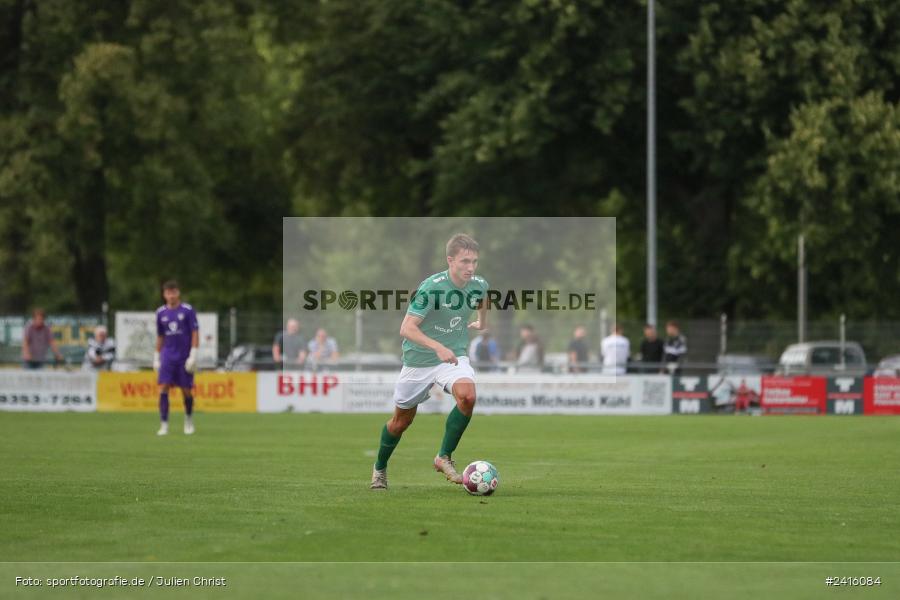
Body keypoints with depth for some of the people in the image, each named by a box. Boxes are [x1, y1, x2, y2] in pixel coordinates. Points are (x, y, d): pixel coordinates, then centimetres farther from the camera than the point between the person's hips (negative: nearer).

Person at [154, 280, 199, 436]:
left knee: (186, 391, 3)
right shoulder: (161, 312, 7)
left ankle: (189, 420, 28)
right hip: (167, 357, 2)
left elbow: (195, 333, -4)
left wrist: (193, 354, -11)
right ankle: (164, 424, -10)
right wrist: (156, 357, 14)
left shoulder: (188, 310, -3)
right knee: (163, 388, -12)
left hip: (184, 357, -2)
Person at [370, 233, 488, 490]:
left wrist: (481, 323, 33)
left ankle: (444, 457, -11)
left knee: (467, 395, -28)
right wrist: (438, 347, -41)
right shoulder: (430, 287, -25)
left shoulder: (479, 286, -8)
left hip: (454, 356, 3)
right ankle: (380, 467, 38)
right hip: (418, 360, -3)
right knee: (402, 419, 11)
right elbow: (406, 329, -29)